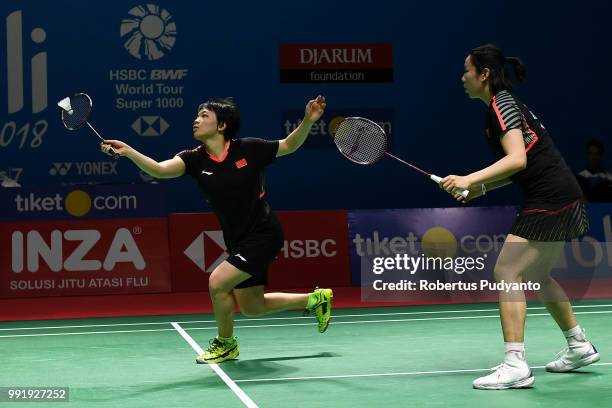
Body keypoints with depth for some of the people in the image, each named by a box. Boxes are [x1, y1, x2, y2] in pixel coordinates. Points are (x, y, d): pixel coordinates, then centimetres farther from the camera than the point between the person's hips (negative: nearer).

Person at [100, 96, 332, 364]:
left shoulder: (248, 149, -11)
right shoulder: (195, 159, -5)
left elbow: (290, 145, 4)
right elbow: (160, 170, -24)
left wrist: (308, 120, -14)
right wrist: (127, 151, -40)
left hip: (263, 234, -6)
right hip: (238, 241, 6)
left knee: (217, 283, -18)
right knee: (251, 308, 16)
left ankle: (225, 343, 9)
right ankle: (315, 299, 39)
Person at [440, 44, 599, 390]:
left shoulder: (502, 105, -12)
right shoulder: (505, 105, 17)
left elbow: (517, 160, -26)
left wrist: (470, 179, -30)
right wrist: (481, 188, 14)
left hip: (550, 201, -11)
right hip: (562, 198, 11)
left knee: (506, 272, -13)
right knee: (537, 276, 23)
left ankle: (515, 365, -17)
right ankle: (579, 346, 36)